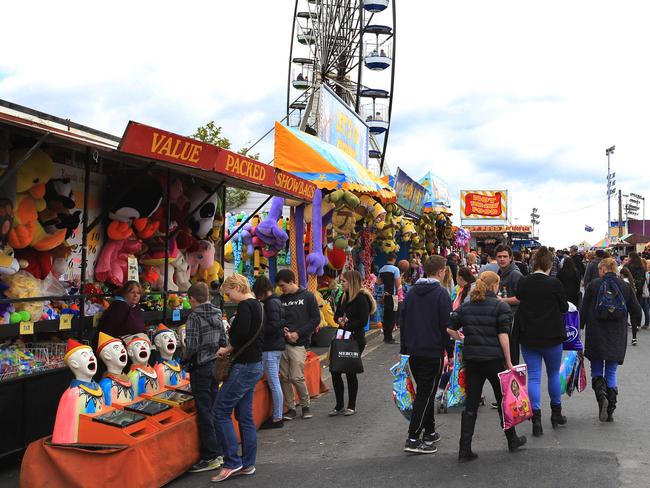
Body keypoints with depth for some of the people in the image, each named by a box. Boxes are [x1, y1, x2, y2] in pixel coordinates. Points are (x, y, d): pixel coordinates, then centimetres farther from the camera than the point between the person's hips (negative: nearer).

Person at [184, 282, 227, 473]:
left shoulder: (194, 317, -14)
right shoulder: (217, 315, 7)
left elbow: (192, 345, -19)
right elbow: (224, 342, 9)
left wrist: (184, 358, -2)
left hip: (200, 367, -7)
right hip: (215, 365, 7)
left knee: (204, 412, -1)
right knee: (213, 409, 15)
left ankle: (210, 457, 4)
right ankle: (219, 451, 22)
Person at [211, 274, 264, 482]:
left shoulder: (245, 305, -14)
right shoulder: (257, 305, 15)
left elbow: (241, 332, -28)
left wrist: (227, 349, -11)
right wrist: (232, 350, 3)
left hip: (244, 367, -10)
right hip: (254, 365, 10)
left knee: (221, 411, -4)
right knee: (245, 414, 13)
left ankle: (232, 462, -1)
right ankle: (247, 464, 18)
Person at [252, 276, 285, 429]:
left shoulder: (270, 303, -15)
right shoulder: (276, 301, 14)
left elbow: (273, 326, -22)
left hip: (270, 348, -10)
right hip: (277, 345, 10)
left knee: (274, 384, -4)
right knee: (275, 383, 14)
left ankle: (277, 418, 1)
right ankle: (277, 416, 20)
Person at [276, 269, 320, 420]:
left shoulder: (307, 296, 1)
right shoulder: (280, 299, 12)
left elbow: (316, 319, -3)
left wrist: (298, 333, -11)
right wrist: (282, 331, -6)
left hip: (298, 344, -4)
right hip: (281, 343, 4)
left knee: (297, 377, -8)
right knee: (284, 377, 3)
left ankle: (305, 405, 13)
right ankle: (290, 408, 16)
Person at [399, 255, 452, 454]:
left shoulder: (411, 292, 9)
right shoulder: (441, 293, -11)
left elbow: (403, 321, 12)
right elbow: (446, 325, -12)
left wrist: (404, 349, 18)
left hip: (413, 351, 7)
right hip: (433, 351, -6)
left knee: (425, 392, 18)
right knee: (425, 394, -3)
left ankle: (429, 432, 26)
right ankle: (413, 439, -6)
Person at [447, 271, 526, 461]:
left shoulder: (466, 306, 7)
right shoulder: (501, 306, -5)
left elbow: (450, 329, 2)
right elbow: (503, 335, -11)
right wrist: (508, 361, -7)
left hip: (471, 359, 3)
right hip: (494, 359, -3)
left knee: (471, 404, 5)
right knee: (503, 400, 15)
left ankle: (464, 449, 3)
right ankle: (512, 440, 32)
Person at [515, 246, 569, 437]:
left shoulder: (522, 282, -5)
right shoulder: (554, 283, -13)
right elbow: (564, 308, -3)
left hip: (528, 337, 2)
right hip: (551, 336, -2)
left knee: (533, 376, 5)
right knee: (554, 374, 17)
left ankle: (536, 418, 0)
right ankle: (556, 413, 29)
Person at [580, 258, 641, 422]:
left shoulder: (593, 285, -4)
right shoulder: (626, 287, 1)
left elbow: (583, 310, -4)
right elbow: (636, 311, 4)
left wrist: (579, 328, 6)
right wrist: (635, 322, 24)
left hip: (596, 336, -2)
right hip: (617, 338, 2)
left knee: (596, 369, 13)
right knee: (611, 372, 11)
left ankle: (601, 394, -16)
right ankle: (610, 411, 7)